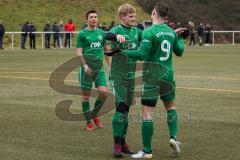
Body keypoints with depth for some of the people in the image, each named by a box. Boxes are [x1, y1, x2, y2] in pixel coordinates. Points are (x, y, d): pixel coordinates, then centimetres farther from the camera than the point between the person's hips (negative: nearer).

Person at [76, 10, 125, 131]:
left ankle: (94, 115, 20)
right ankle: (88, 122, 12)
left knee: (103, 93, -5)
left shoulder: (101, 33, 12)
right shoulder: (82, 34, -2)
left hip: (100, 67, 4)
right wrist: (85, 66, -14)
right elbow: (79, 52, -6)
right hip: (87, 68, -4)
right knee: (86, 95, 1)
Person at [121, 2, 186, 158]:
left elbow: (142, 54, -21)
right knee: (171, 105, 26)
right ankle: (173, 137, 10)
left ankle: (147, 151, -1)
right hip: (168, 75, 6)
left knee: (147, 113, -2)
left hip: (152, 77, -6)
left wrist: (122, 51, -14)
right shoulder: (171, 32, 6)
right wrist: (181, 39, 36)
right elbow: (179, 52, 19)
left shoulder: (149, 32, -14)